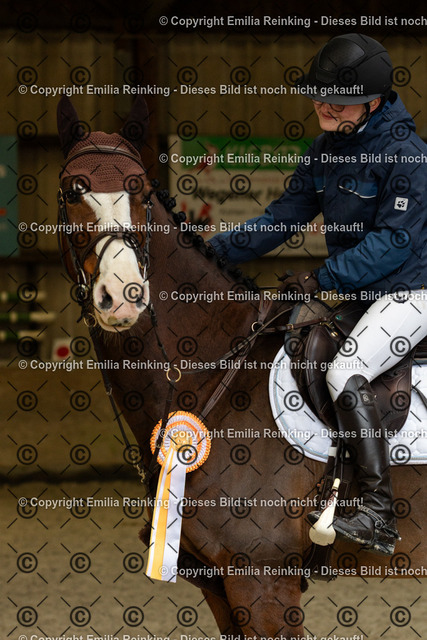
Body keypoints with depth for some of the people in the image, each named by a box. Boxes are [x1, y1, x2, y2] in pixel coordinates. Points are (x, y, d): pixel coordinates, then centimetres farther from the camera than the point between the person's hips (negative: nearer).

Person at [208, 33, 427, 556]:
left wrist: (324, 278, -23)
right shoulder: (325, 150, 7)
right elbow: (285, 216, 10)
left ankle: (378, 517, -29)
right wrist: (217, 250, 0)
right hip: (351, 289, 9)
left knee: (345, 375, -27)